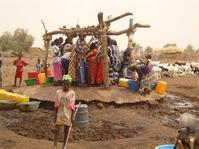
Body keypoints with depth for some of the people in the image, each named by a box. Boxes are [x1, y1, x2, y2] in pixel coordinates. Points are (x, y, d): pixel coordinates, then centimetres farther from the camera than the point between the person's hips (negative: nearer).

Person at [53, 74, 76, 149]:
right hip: (59, 114, 0)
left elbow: (72, 106, -5)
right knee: (57, 130, -2)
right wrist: (55, 116, -2)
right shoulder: (58, 92, -6)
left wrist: (72, 116, -6)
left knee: (66, 130, 11)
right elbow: (56, 105, -2)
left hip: (68, 115, 0)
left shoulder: (72, 93, -8)